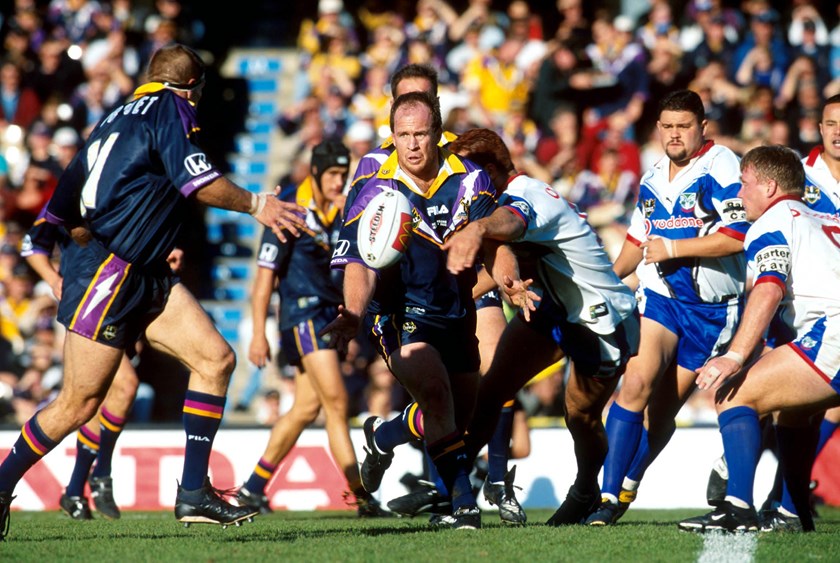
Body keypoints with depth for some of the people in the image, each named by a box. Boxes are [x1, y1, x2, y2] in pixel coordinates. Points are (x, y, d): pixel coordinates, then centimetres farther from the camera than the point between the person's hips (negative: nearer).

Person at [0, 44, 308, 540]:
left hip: (146, 276, 9)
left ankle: (194, 493, -3)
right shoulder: (172, 108, -5)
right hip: (107, 277, -9)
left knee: (216, 358, -2)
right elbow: (199, 182, -16)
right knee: (79, 404, -5)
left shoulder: (120, 118, 19)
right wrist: (256, 205, -4)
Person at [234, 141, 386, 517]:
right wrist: (259, 333, -13)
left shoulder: (342, 211, 11)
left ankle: (253, 489, 19)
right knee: (336, 401, -15)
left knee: (306, 408, 9)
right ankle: (361, 496, -18)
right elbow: (265, 274, -10)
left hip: (330, 313, 8)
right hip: (303, 313, -8)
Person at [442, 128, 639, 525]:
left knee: (582, 417, 6)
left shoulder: (527, 196, -29)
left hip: (603, 323, -8)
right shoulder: (519, 196, -1)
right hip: (556, 310, 8)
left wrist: (478, 228, -76)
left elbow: (511, 222, -54)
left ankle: (586, 493, 34)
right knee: (492, 389, -9)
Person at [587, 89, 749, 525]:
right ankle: (609, 496, -19)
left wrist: (672, 248, -18)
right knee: (637, 383, -19)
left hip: (711, 306, -3)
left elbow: (736, 238, -20)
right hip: (660, 294, 4)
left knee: (664, 408, 3)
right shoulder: (652, 179, 12)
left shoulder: (721, 168, -10)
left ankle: (625, 486, 24)